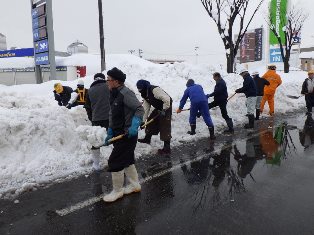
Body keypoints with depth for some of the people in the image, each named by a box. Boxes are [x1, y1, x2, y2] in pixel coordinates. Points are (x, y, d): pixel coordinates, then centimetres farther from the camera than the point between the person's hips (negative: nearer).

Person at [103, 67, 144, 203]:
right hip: (119, 134, 10)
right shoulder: (114, 94, 11)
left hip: (127, 134, -10)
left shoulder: (125, 93, -19)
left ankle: (117, 191, 16)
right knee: (127, 160, 19)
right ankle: (135, 185, 36)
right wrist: (110, 133, 16)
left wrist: (134, 125, -33)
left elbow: (139, 109, -22)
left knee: (114, 161, -3)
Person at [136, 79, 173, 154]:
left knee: (165, 127, -11)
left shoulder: (154, 89, -28)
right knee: (150, 120, 14)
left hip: (166, 107, -9)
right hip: (158, 108, 9)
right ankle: (147, 138, 34)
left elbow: (167, 99, -33)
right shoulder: (145, 94, 3)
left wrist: (164, 110, -26)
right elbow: (146, 108, 6)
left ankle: (167, 148, -6)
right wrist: (143, 120, 3)